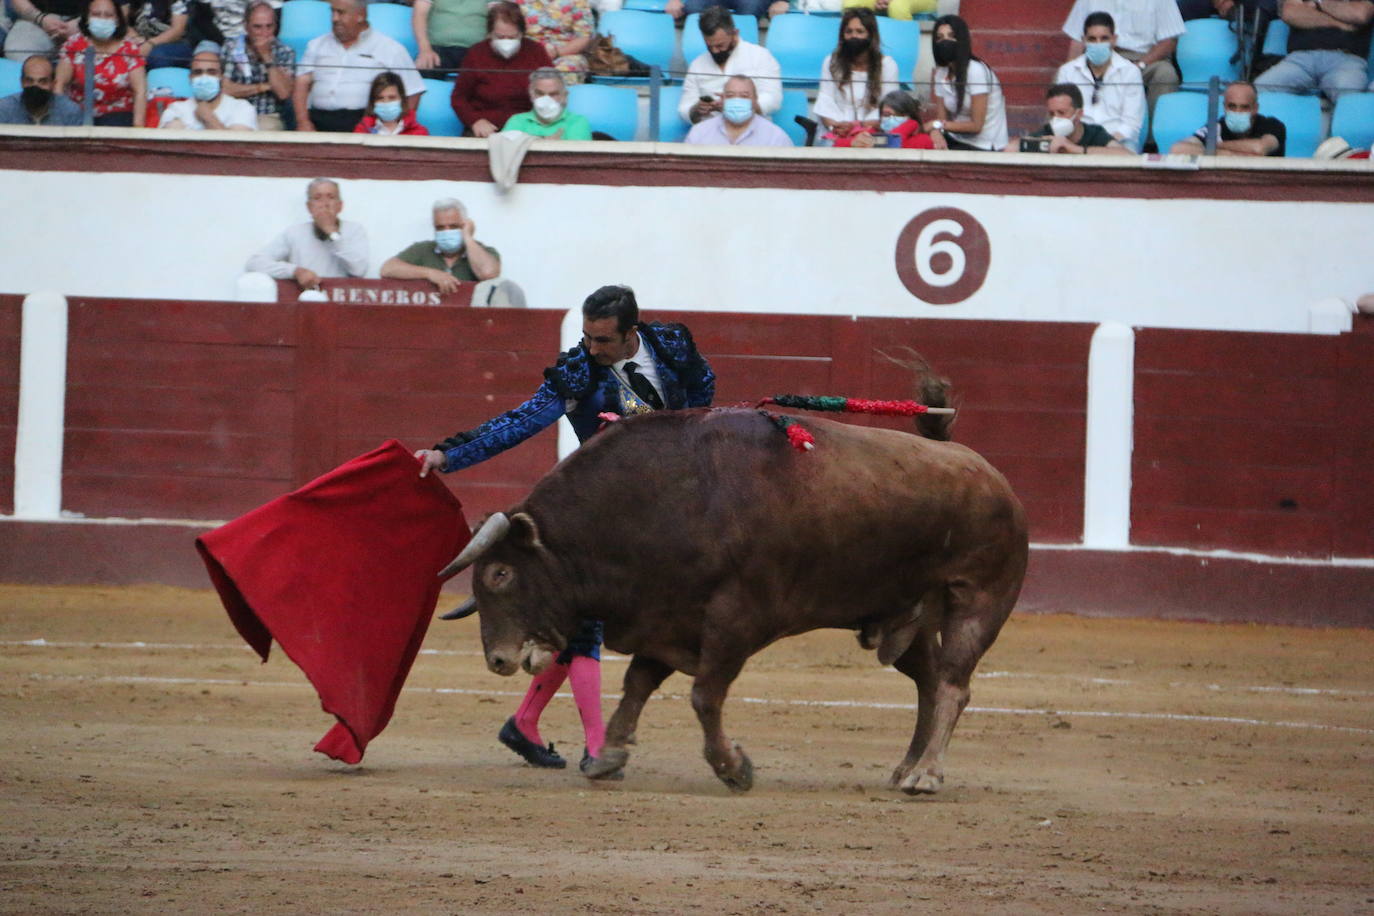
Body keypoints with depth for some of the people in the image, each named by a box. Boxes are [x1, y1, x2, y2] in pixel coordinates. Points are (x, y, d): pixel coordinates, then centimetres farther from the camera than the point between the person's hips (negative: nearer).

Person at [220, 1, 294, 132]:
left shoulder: (285, 52, 4)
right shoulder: (231, 48, 5)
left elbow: (283, 93, -9)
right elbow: (224, 89, -5)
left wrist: (267, 57, -12)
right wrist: (264, 87, -4)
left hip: (269, 118, 1)